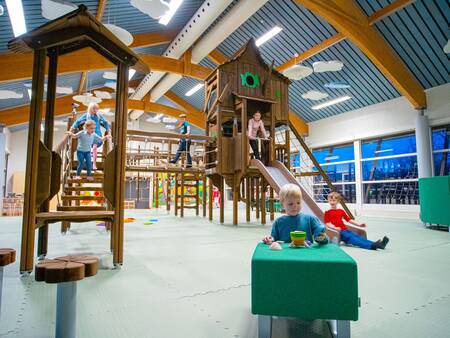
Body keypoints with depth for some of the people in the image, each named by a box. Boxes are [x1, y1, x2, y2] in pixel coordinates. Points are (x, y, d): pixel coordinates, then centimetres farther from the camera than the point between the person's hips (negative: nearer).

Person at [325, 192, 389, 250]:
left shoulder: (341, 211, 20)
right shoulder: (327, 213, 2)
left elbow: (348, 219, 23)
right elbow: (327, 223, -7)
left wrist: (358, 224, 15)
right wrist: (335, 228, -25)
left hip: (345, 230, 5)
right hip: (338, 232, -5)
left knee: (357, 236, -15)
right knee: (350, 237, -26)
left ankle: (379, 244, -32)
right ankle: (371, 245, -44)